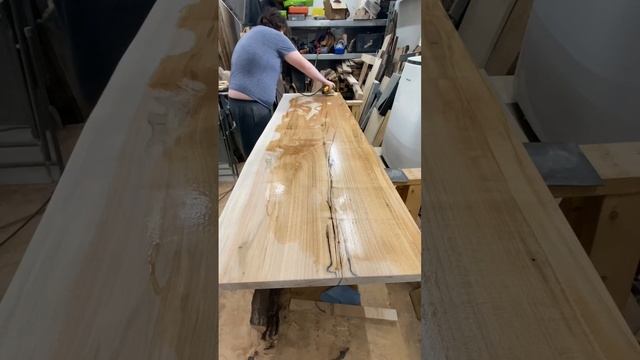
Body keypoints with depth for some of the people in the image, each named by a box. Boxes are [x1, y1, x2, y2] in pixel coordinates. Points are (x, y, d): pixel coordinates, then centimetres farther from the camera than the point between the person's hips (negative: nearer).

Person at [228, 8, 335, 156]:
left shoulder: (250, 35, 23)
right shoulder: (273, 35, -3)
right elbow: (303, 64, 1)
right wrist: (324, 81, 14)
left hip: (240, 101, 9)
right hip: (252, 105, -9)